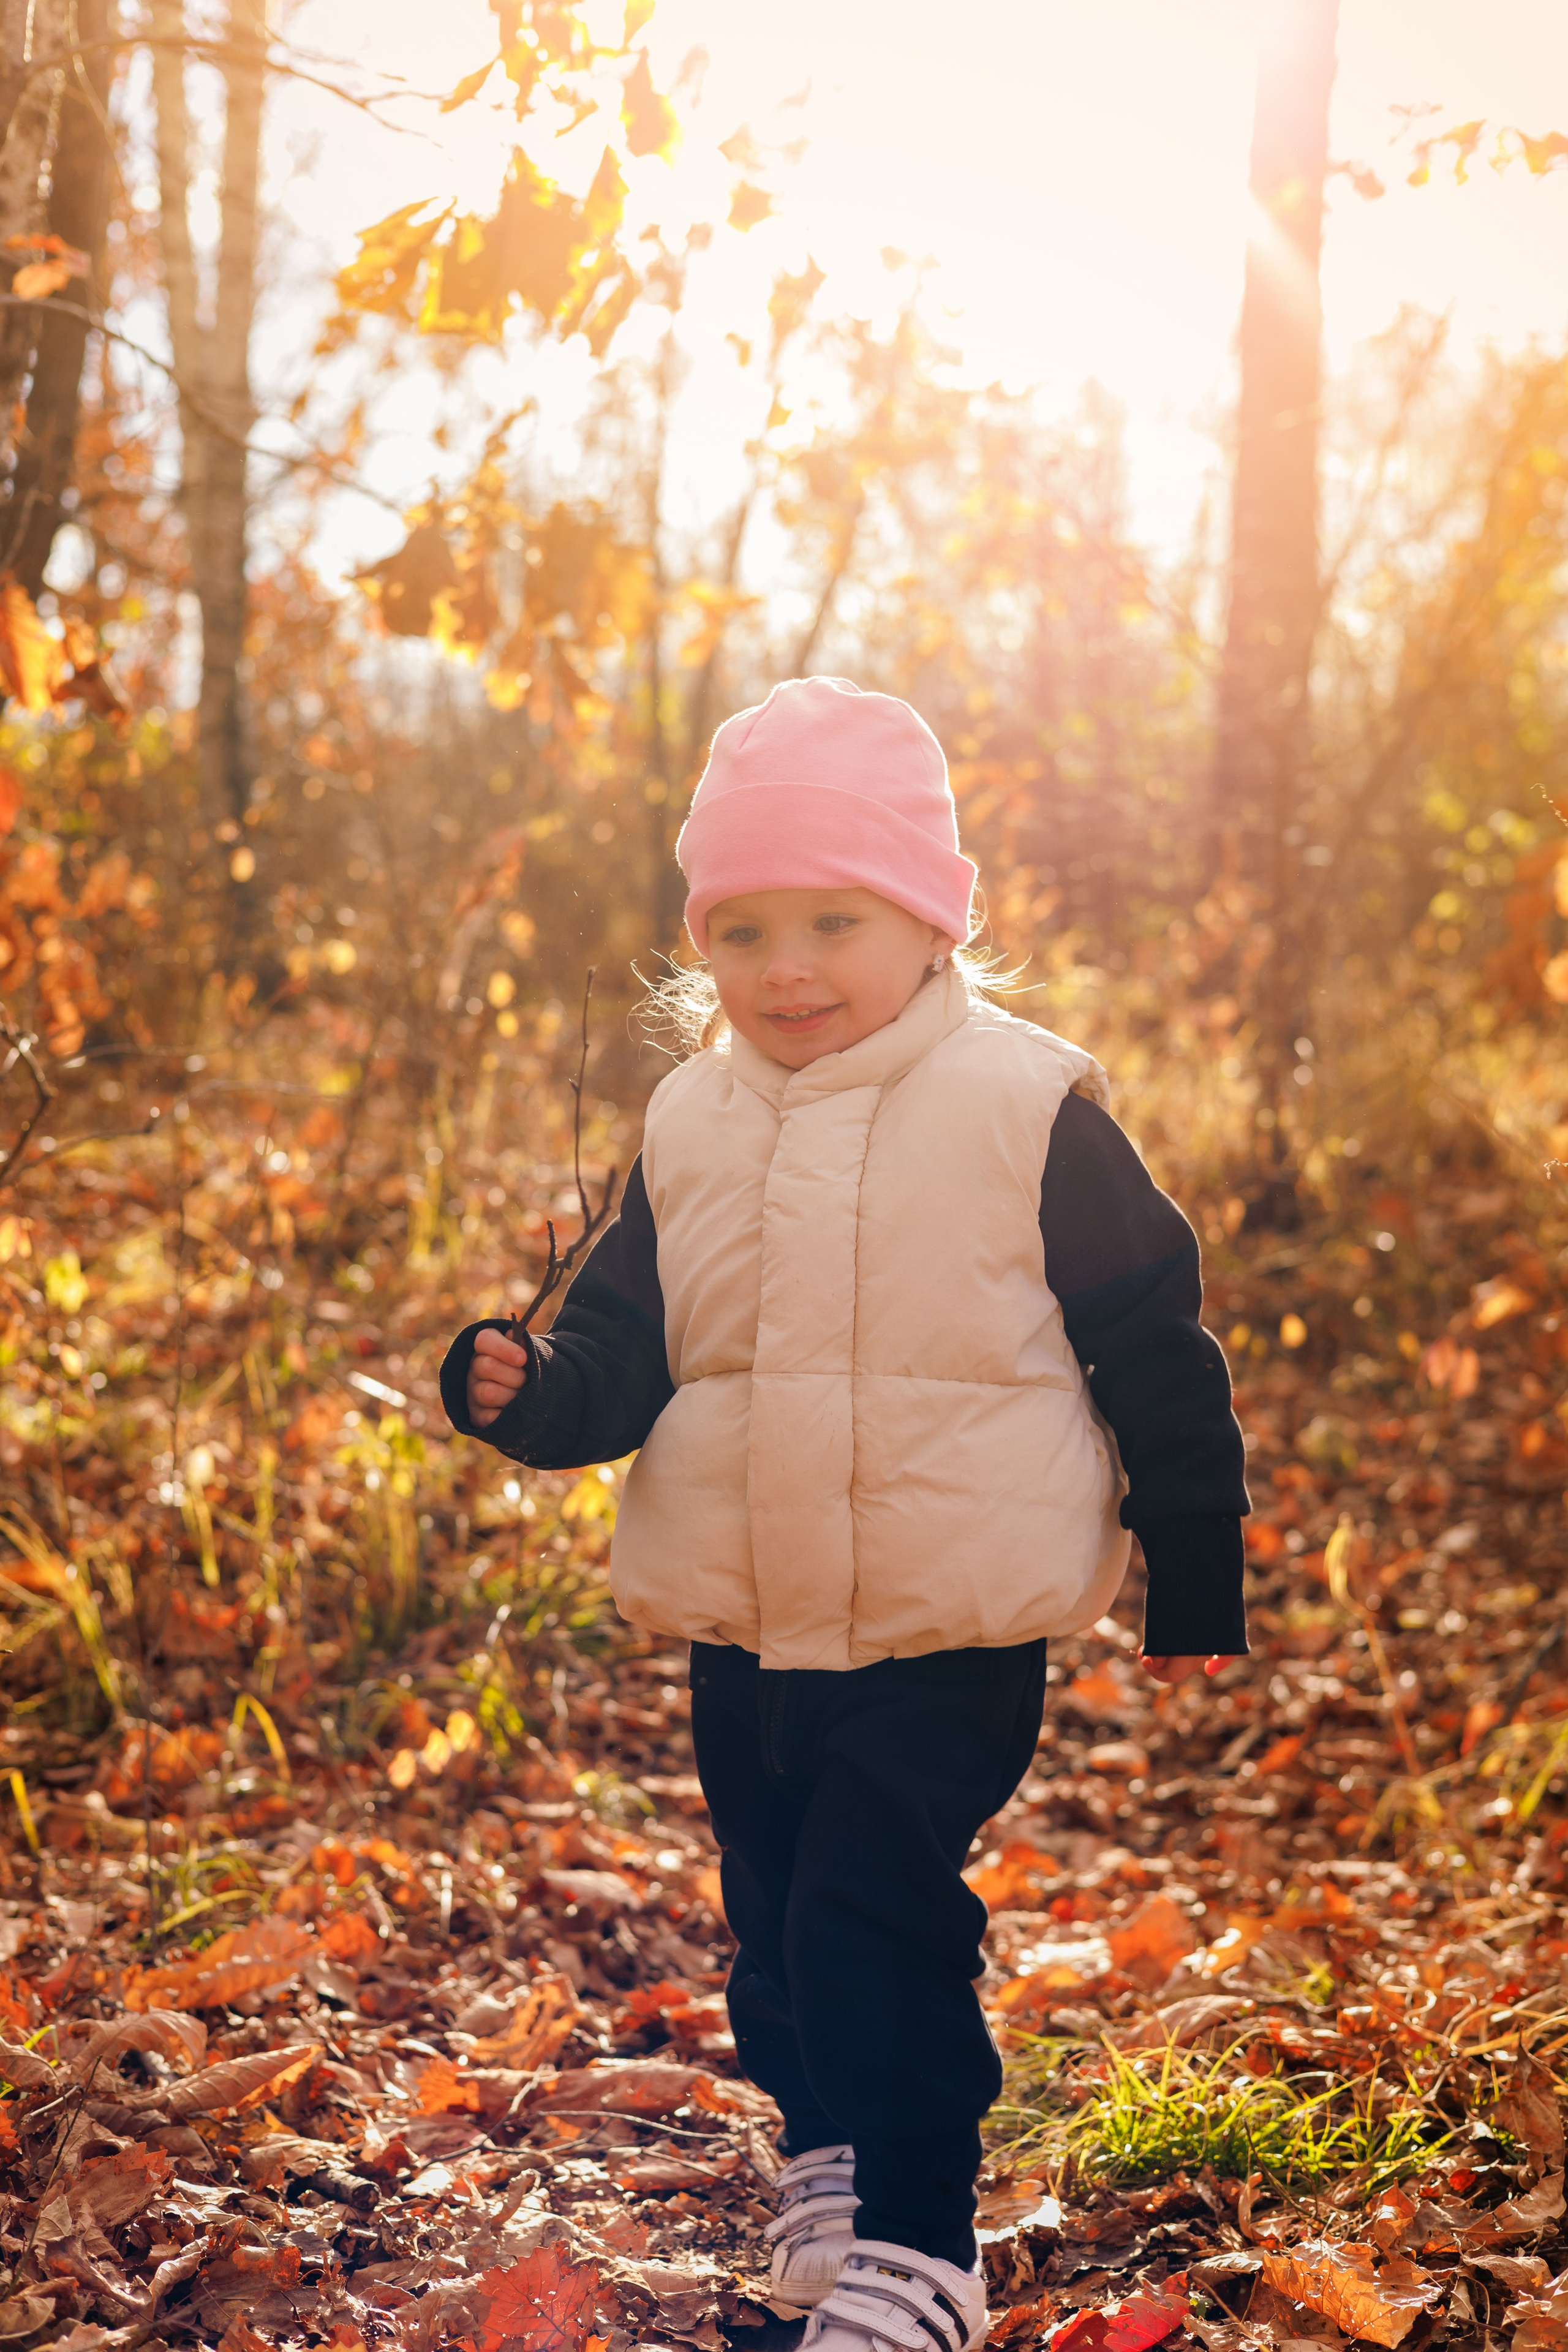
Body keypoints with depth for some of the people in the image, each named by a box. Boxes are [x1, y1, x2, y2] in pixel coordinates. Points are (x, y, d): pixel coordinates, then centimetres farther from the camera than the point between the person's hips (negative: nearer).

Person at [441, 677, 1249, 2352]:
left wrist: (1196, 1582, -1)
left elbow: (1155, 1359, -4)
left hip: (951, 1641, -5)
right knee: (776, 1916, 16)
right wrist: (527, 1394, -16)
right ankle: (824, 2148, 40)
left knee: (875, 1918, -9)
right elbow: (621, 1353, 7)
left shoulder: (1027, 1112, -9)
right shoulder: (690, 1128, 4)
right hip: (741, 1630, 5)